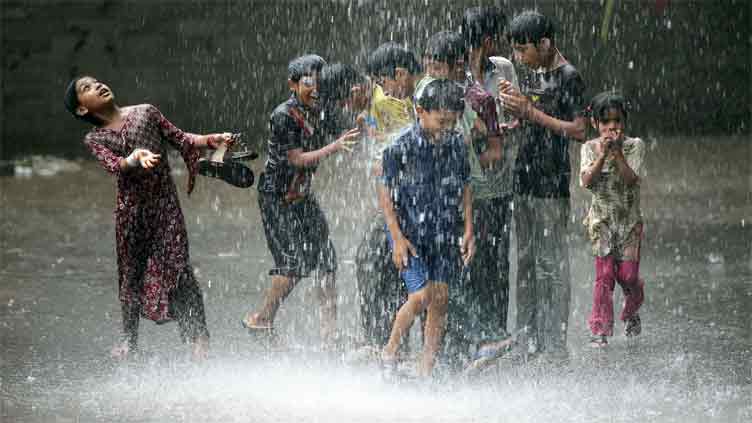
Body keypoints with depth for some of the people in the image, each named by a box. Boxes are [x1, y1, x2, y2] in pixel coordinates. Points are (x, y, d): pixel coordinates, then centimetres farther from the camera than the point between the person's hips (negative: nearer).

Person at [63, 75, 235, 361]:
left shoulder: (146, 113, 6)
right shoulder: (95, 140, 2)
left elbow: (179, 139, 8)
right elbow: (113, 165, -16)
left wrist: (209, 140, -8)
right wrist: (134, 158, -37)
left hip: (165, 202, 0)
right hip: (130, 208, 0)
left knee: (177, 267, -7)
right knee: (131, 271, 7)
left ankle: (198, 336, -1)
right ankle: (129, 337, 22)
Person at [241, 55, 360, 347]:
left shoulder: (318, 111, 4)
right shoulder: (283, 115, -18)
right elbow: (297, 159, -23)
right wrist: (335, 147, -33)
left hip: (303, 196, 7)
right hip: (277, 197, -7)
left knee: (325, 258, 0)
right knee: (294, 260, -13)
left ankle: (330, 329, 3)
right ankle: (262, 318, 3)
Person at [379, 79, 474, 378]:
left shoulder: (456, 144, 2)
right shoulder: (402, 146, -13)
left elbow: (464, 187, 13)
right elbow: (385, 193, -8)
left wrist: (468, 230, 7)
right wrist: (397, 238, -13)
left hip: (444, 233, 5)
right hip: (409, 231, -5)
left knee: (440, 298, 0)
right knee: (420, 295, -15)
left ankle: (426, 370, 7)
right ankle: (390, 352, 7)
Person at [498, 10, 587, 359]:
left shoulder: (568, 76, -9)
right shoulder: (532, 75, 15)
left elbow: (579, 131, -15)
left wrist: (531, 112, -15)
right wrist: (510, 105, 3)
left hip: (552, 185, -8)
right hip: (525, 181, 8)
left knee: (552, 262, -6)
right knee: (526, 261, 11)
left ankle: (555, 341, -3)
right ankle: (528, 336, 16)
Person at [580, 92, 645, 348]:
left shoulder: (634, 146, -4)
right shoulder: (590, 148, 0)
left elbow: (632, 179, -16)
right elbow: (587, 181, -14)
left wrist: (617, 152, -22)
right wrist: (602, 154, -22)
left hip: (629, 218, 0)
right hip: (602, 219, 0)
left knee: (628, 274, -1)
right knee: (604, 274, -7)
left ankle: (631, 312, 30)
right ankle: (601, 330, -3)